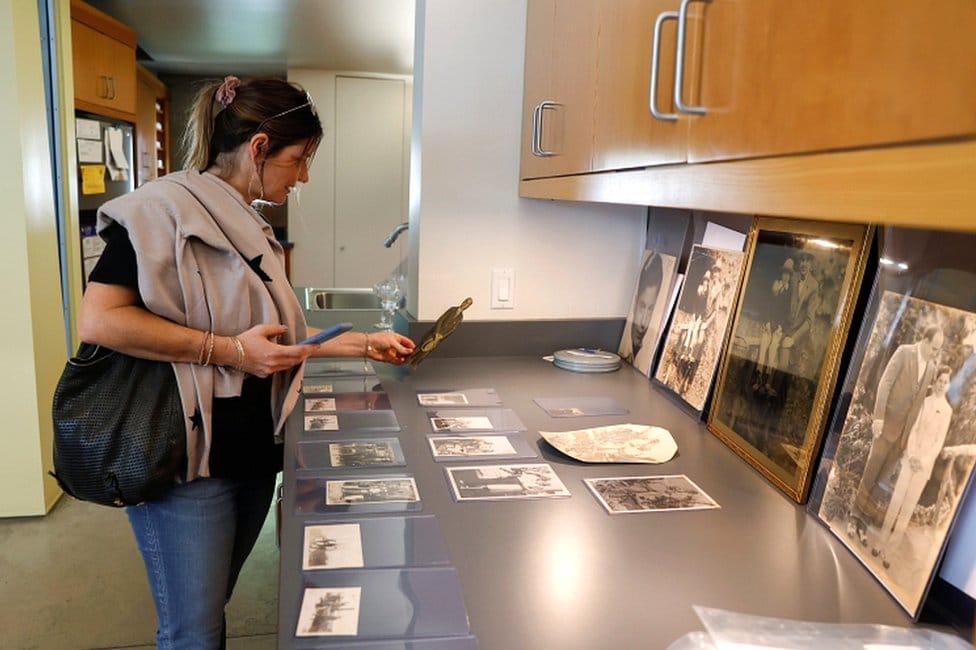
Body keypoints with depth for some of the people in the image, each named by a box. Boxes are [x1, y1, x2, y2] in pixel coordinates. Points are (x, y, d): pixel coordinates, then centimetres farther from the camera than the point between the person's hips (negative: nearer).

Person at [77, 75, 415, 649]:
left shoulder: (254, 231, 13)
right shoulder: (166, 208, -12)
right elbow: (98, 320, -21)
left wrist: (365, 343, 17)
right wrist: (231, 350, -22)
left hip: (253, 453, 8)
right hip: (187, 460, -7)